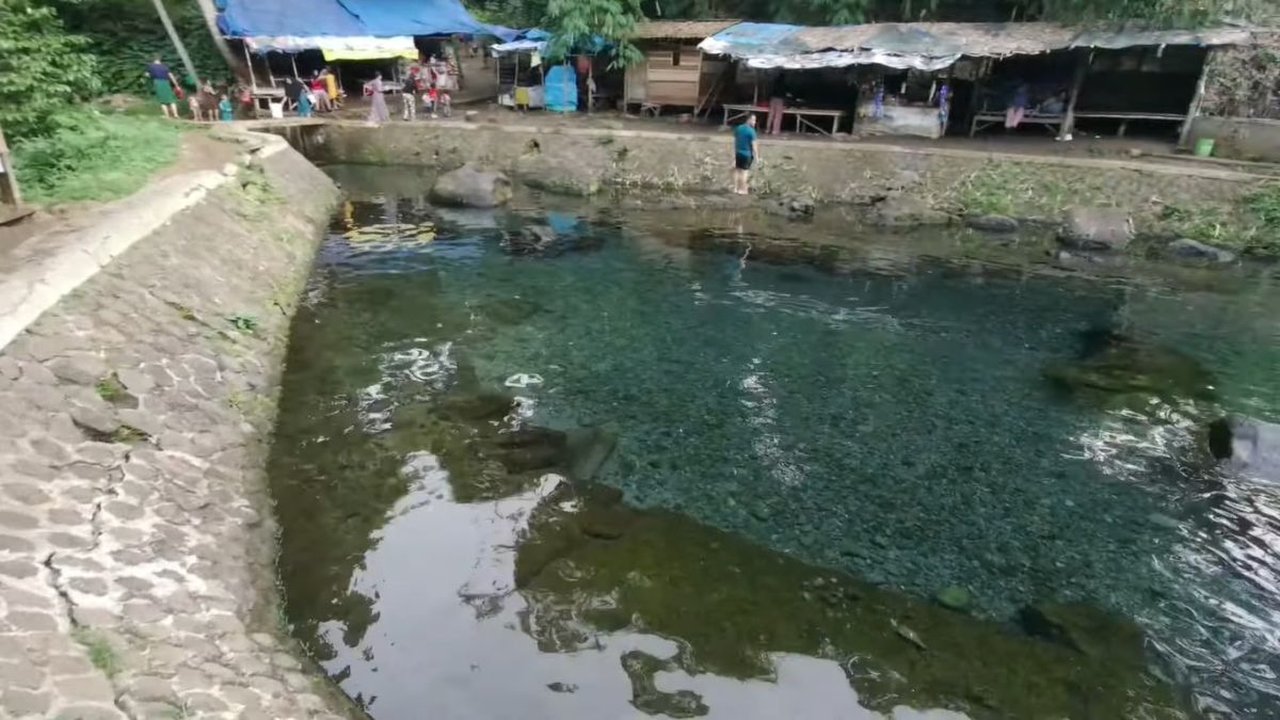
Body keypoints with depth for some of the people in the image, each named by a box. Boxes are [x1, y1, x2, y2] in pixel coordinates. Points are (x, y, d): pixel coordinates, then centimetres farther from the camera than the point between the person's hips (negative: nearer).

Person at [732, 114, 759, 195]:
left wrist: (734, 153, 19)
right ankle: (742, 190, 4)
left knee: (737, 170, 13)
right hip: (747, 154, -6)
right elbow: (754, 145, -15)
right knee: (744, 171, 0)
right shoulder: (751, 131, -16)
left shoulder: (738, 128, 5)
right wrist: (756, 156, -10)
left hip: (738, 152, 6)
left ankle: (735, 188, 19)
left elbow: (735, 141, 11)